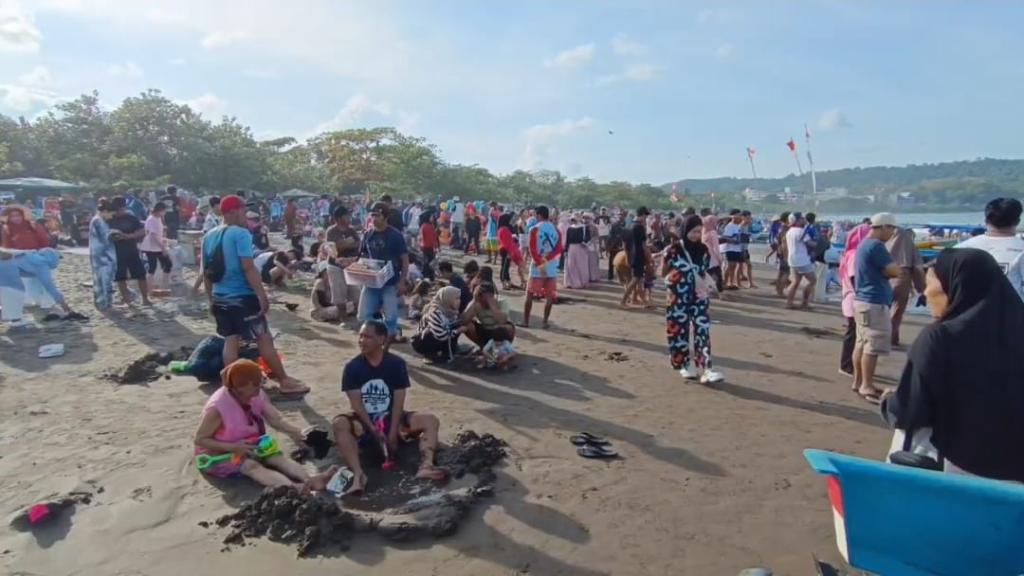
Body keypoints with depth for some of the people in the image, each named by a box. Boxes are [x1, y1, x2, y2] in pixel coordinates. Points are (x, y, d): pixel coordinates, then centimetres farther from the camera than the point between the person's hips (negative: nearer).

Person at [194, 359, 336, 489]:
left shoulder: (257, 395, -6)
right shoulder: (218, 407, -25)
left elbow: (276, 420, -8)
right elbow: (199, 439, -19)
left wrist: (298, 433, -26)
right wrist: (233, 447, -30)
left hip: (250, 446, 7)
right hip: (219, 454, -6)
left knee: (276, 456, -21)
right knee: (252, 466, -33)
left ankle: (310, 480, -46)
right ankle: (294, 488, -59)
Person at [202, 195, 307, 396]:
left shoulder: (209, 236, 10)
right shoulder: (240, 234, -14)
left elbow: (206, 272, 15)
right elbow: (248, 268, -20)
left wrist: (211, 299, 23)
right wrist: (262, 296, -17)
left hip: (220, 298, 8)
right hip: (242, 297, -7)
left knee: (230, 341, 12)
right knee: (264, 340, 0)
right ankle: (285, 382, 8)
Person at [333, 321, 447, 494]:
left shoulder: (396, 364, -7)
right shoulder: (352, 367, -7)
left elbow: (398, 401, -9)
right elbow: (356, 403, -12)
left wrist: (393, 434, -19)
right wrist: (374, 431, -22)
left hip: (390, 418, 1)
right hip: (364, 421, -1)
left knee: (431, 421, -22)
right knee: (339, 424, -34)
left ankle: (426, 466, -42)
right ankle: (358, 474, -45)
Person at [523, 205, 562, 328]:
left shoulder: (534, 229, -6)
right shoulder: (556, 230, 7)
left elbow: (532, 250, -14)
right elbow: (558, 250, -3)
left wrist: (539, 264, -14)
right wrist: (545, 260, -10)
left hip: (537, 267, -3)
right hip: (552, 267, 3)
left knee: (530, 294, 7)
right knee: (549, 295, 10)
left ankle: (525, 321, 8)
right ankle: (545, 321, 9)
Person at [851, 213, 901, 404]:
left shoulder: (865, 243, 15)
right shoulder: (876, 245, -17)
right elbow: (895, 271, -18)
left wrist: (889, 270, 2)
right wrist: (901, 270, 3)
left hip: (863, 299, 10)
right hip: (873, 302, -10)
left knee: (862, 342, 13)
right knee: (873, 345, -7)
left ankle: (858, 381, 19)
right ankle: (866, 386, -4)